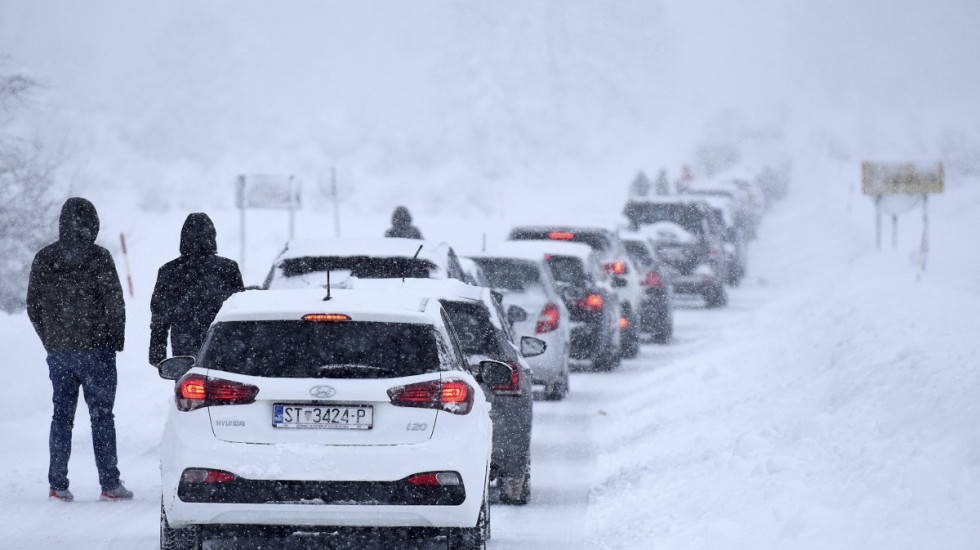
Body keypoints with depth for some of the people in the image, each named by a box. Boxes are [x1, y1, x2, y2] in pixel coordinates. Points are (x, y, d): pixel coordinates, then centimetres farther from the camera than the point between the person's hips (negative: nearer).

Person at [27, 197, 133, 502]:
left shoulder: (43, 259, 3)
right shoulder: (98, 258, -12)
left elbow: (33, 307, 8)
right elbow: (115, 304, -11)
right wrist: (116, 340, 3)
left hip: (58, 351, 4)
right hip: (96, 350, -4)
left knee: (61, 415, 10)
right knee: (101, 415, 3)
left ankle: (57, 485, 6)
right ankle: (110, 484, 4)